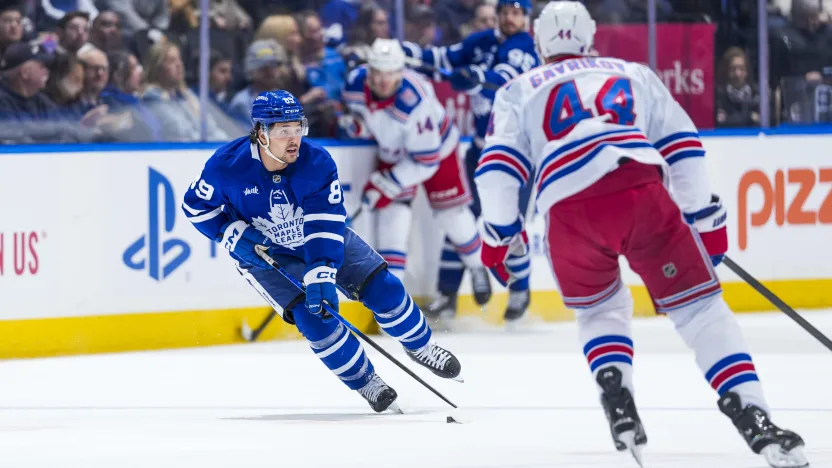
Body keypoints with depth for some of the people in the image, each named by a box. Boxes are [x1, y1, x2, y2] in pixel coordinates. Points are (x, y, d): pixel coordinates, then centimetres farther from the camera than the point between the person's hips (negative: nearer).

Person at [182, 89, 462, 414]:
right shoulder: (227, 166, -26)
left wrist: (321, 275, -38)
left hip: (325, 239, 2)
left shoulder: (317, 162, -25)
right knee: (314, 316, -19)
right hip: (264, 253, -2)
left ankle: (419, 346, 23)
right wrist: (235, 236, -22)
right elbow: (196, 206, -10)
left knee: (381, 286, -5)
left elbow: (326, 226, -27)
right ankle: (364, 382, 2)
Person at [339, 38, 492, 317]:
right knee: (392, 213, -12)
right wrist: (357, 123, -19)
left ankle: (478, 268, 36)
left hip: (436, 149, -4)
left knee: (451, 215, 7)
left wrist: (386, 185, -32)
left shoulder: (415, 103, -41)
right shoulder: (355, 83, -24)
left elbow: (425, 161, -33)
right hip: (392, 152, 4)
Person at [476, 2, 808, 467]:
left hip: (570, 212, 1)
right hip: (642, 191, -1)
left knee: (601, 308, 27)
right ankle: (755, 421, -13)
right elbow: (683, 146, 23)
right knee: (701, 307, 4)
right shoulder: (635, 75, 31)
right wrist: (705, 219, 28)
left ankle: (619, 405, 3)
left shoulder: (520, 91, 28)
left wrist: (500, 236, 24)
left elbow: (499, 166, 15)